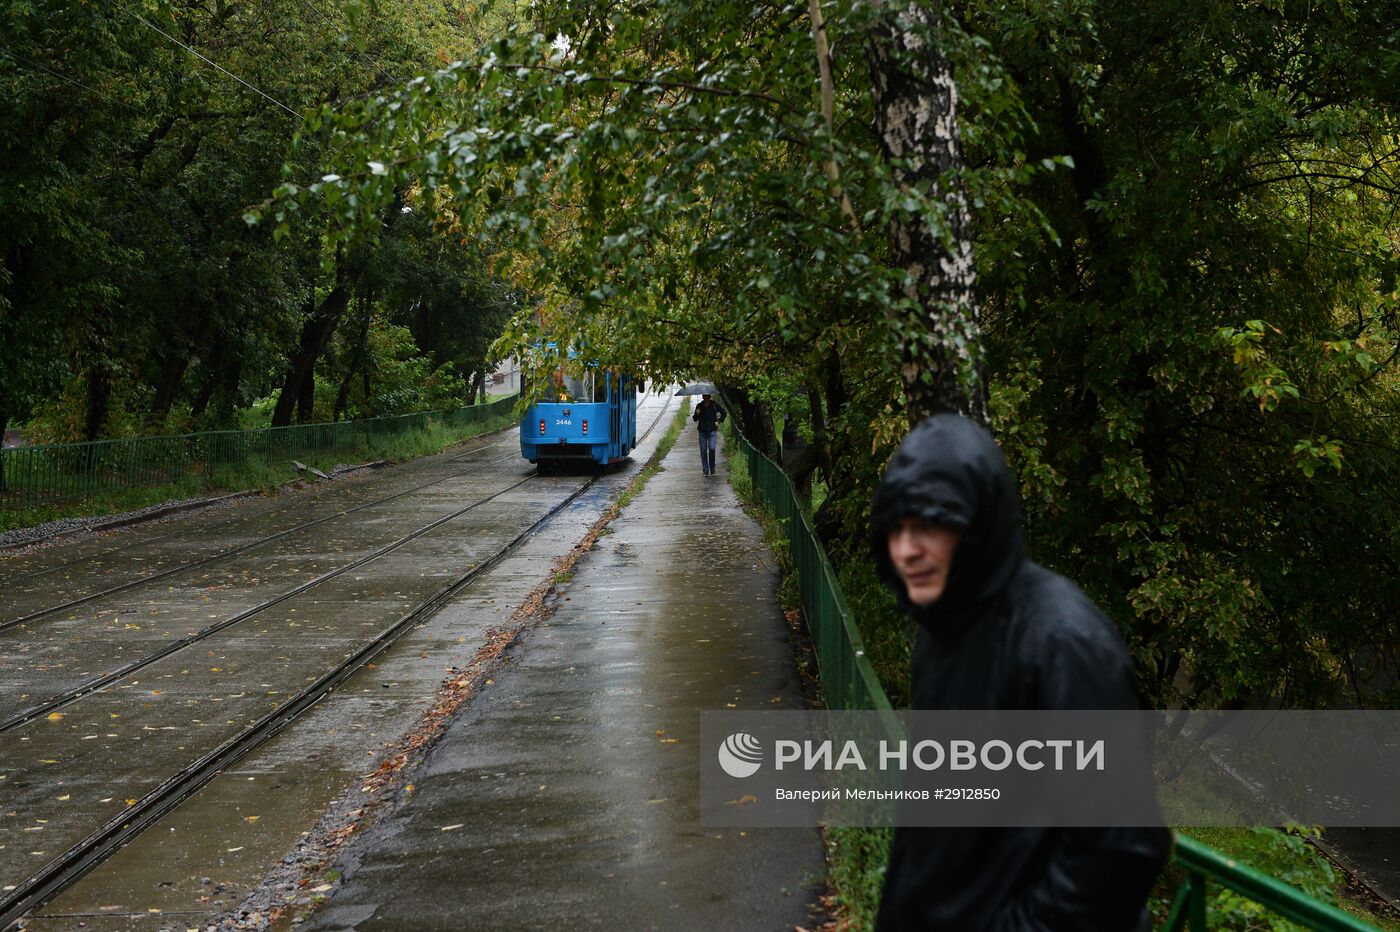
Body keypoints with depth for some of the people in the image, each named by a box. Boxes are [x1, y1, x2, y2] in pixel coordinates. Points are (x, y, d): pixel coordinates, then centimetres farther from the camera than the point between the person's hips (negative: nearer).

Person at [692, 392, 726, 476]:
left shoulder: (714, 404, 2)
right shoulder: (699, 406, 6)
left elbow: (723, 412, 15)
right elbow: (695, 419, 8)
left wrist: (719, 421, 5)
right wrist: (697, 414, -12)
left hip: (712, 430, -2)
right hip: (702, 431, 2)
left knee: (712, 449, -14)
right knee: (703, 450, 1)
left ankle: (712, 468, 4)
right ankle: (705, 471, 7)